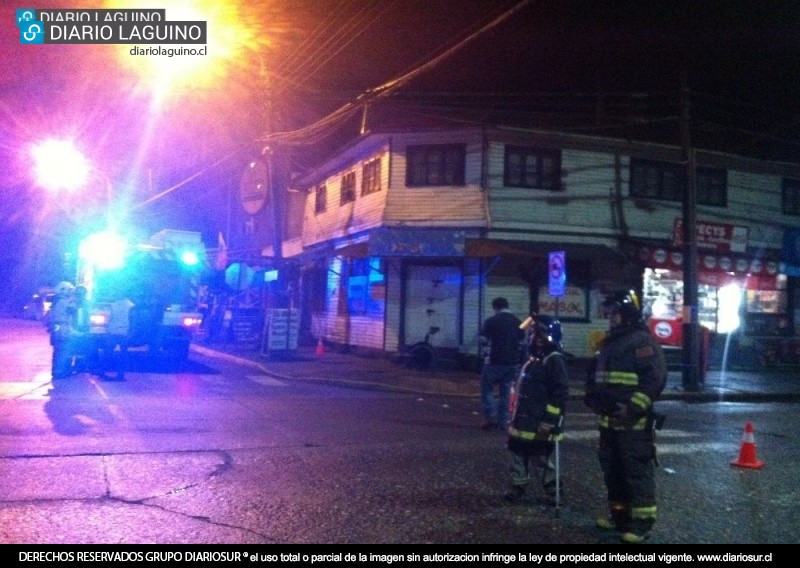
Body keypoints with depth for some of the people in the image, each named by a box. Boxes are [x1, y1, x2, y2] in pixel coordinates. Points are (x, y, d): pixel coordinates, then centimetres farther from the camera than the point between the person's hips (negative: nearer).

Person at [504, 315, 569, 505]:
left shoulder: (554, 360, -15)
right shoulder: (534, 358, 16)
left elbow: (560, 394, -21)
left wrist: (548, 422, -23)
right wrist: (516, 416, 24)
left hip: (540, 424, -10)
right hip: (525, 421, 10)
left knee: (538, 458, -3)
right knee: (518, 451, 15)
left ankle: (552, 492, 12)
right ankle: (518, 488, 28)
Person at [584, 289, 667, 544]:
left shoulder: (643, 341, -11)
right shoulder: (609, 343, 17)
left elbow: (655, 378, -20)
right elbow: (596, 375, 26)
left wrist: (633, 407, -23)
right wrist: (592, 396, 8)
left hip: (634, 422, -9)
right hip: (609, 420, 9)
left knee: (638, 471, -4)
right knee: (612, 470, 16)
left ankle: (642, 521, 3)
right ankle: (619, 514, 28)